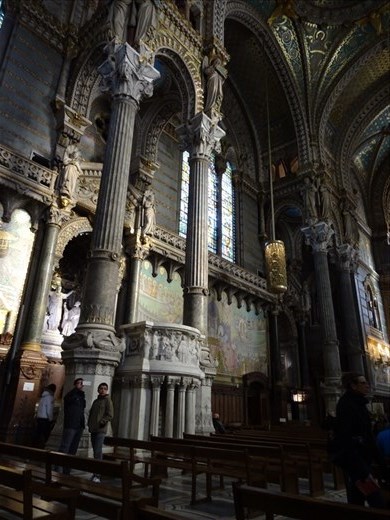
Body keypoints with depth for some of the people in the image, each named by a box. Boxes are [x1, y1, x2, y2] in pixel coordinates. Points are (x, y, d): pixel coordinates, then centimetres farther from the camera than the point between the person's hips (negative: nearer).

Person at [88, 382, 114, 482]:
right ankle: (96, 472, 20)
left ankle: (97, 475, -10)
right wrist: (89, 424, 9)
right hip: (93, 430, 7)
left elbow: (110, 416, -8)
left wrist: (100, 422, -16)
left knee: (98, 452, -12)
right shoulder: (95, 401, 17)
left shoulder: (108, 401, -2)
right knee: (95, 451, 11)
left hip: (101, 430, -7)